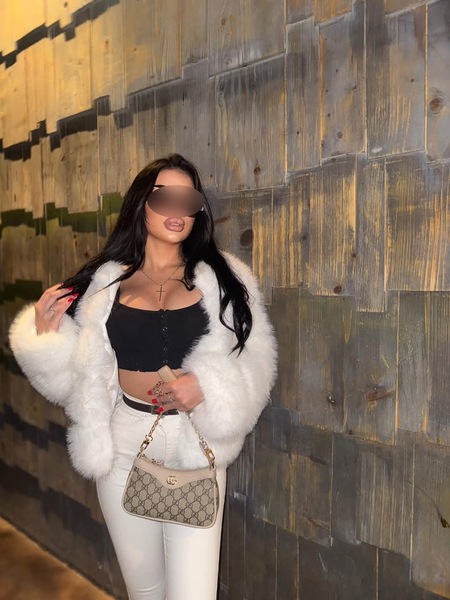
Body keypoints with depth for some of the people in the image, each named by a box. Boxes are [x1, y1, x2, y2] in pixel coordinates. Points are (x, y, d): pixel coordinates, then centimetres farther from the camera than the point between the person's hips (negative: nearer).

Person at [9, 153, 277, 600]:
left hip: (195, 449, -1)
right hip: (123, 449, 2)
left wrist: (207, 387, -17)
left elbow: (255, 363, 0)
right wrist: (46, 335, -11)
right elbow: (82, 373, 6)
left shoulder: (222, 279, 1)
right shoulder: (105, 281, 2)